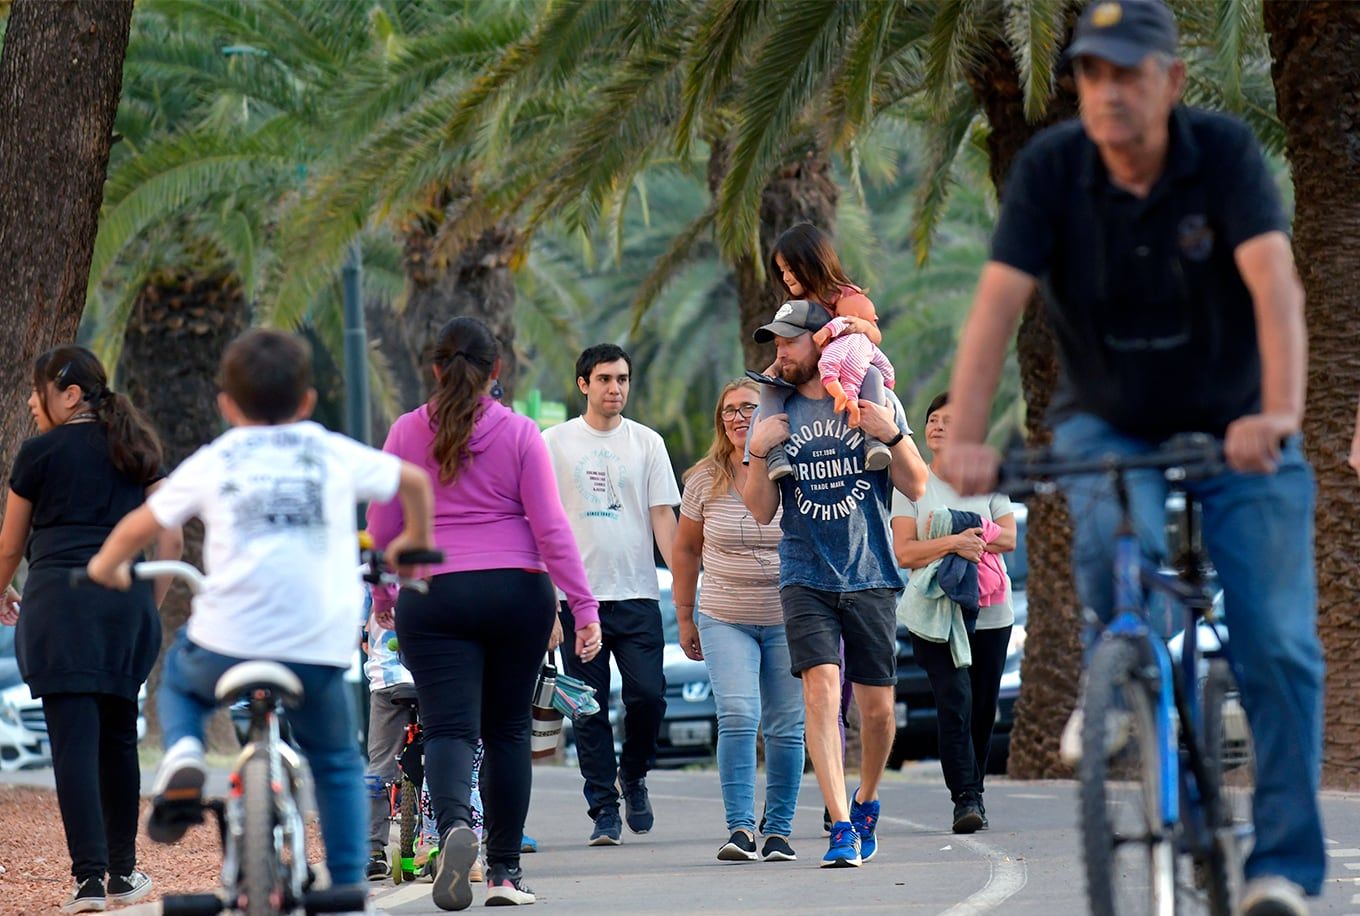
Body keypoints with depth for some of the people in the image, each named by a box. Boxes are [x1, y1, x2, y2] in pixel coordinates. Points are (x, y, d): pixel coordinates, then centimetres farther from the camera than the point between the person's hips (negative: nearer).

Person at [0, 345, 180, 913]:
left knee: (74, 739, -8)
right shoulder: (136, 451, 15)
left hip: (59, 599, -5)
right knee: (118, 736, 15)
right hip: (128, 601, 5)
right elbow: (168, 537, 11)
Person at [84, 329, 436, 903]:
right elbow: (414, 481, 24)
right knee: (337, 761, 25)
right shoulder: (335, 453, 12)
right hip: (318, 649, 1)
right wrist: (415, 543, 44)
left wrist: (105, 566, 33)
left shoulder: (211, 463, 8)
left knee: (180, 679, 33)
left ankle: (182, 754, 4)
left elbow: (140, 526, 12)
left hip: (228, 641, -1)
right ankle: (349, 888, 16)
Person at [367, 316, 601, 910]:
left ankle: (455, 822, -36)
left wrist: (380, 598, 22)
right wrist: (584, 606, -1)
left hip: (432, 595, 0)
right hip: (516, 591, 0)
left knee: (449, 727, -5)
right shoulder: (520, 434, -1)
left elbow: (382, 527, 6)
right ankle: (505, 871, 14)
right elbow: (551, 528, -4)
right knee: (508, 729, 12)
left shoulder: (406, 433, 2)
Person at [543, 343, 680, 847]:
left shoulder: (647, 443, 8)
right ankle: (604, 809, 6)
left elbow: (663, 516, 6)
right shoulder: (555, 443, 5)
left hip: (637, 595, 1)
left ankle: (633, 774, 17)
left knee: (648, 695, -9)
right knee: (590, 709, 0)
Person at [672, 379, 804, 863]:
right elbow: (686, 550, 11)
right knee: (737, 716, -16)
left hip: (788, 620, 0)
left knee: (786, 728, 2)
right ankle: (740, 828, -17)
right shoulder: (705, 480, 1)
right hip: (725, 619, 0)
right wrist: (684, 618, 10)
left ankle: (779, 830, 13)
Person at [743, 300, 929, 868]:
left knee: (876, 706, 3)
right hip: (805, 580, 0)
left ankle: (866, 803, 31)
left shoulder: (875, 402, 3)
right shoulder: (776, 414, 8)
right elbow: (762, 513, 7)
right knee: (822, 690, -17)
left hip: (870, 576, 0)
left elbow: (917, 488, 3)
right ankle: (841, 828, -19)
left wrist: (891, 435, -13)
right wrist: (757, 453, -9)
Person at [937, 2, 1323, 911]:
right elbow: (999, 300, -24)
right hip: (1108, 426, 1)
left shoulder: (1226, 152, -19)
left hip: (1231, 430, -1)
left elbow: (1274, 282, -31)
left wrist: (1280, 412, -48)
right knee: (1119, 540, -32)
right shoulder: (1050, 167, -15)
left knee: (1278, 649, -9)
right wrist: (964, 438, -37)